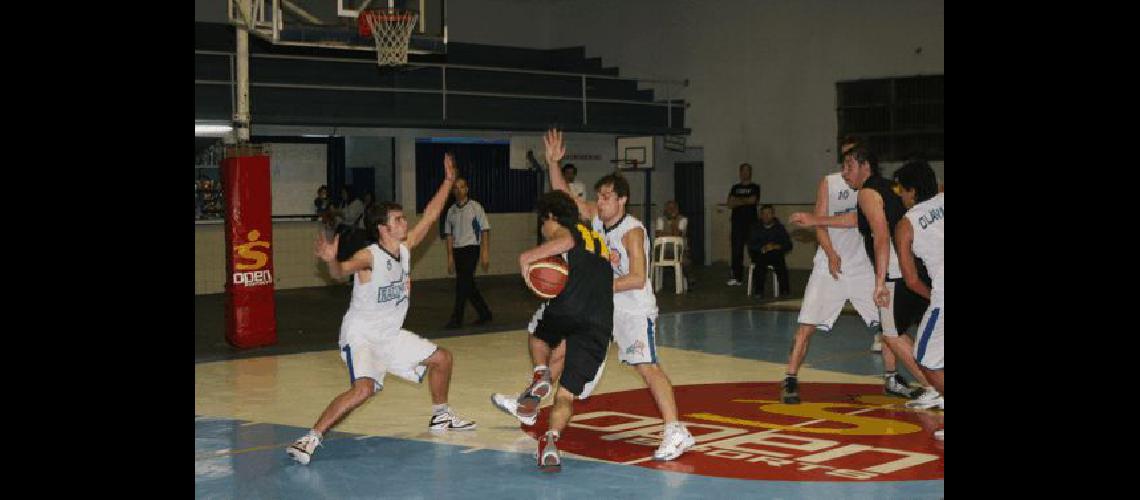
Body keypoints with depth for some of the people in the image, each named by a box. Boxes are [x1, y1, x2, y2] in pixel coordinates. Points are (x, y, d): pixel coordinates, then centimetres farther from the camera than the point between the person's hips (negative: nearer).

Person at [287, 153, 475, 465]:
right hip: (361, 336, -8)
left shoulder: (405, 248, -1)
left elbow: (430, 216, 7)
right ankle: (310, 438, -25)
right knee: (364, 389, -31)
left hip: (391, 335, 8)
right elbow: (341, 272, -43)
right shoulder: (369, 256, -22)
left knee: (442, 359, 16)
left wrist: (449, 180, 7)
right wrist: (331, 260, -66)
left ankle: (440, 416, 36)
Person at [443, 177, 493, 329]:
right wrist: (450, 256, 4)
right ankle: (484, 313, 25)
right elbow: (449, 234, 10)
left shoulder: (476, 207, -3)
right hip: (457, 250, 5)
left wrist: (485, 254, -8)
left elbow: (485, 231, -3)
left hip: (471, 248, -5)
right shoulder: (451, 210, 9)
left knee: (463, 283, -12)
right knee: (468, 285, 10)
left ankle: (456, 318, -7)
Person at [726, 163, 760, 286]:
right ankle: (737, 277, -1)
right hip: (737, 222, 3)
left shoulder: (755, 187, 8)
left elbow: (753, 200, -8)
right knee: (736, 250, -3)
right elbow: (730, 204, 7)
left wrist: (738, 200, 3)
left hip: (750, 223, -3)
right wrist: (745, 201, -3)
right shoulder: (735, 187, 18)